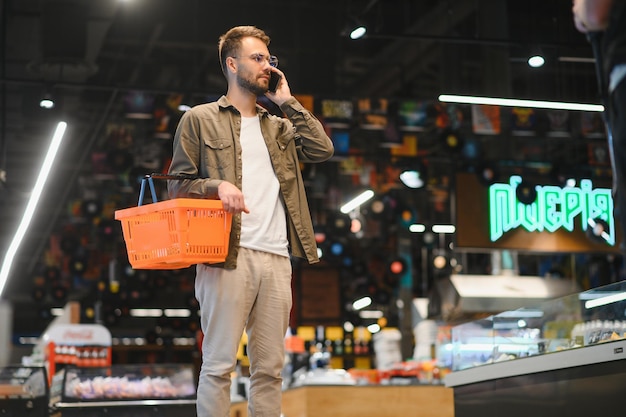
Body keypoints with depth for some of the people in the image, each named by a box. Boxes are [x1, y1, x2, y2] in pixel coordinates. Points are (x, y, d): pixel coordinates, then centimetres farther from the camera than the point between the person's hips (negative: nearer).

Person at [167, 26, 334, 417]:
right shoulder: (200, 119, 9)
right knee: (219, 363, -6)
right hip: (227, 255, -5)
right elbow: (178, 184, 5)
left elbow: (323, 149, 8)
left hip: (276, 258, 5)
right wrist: (217, 184, -15)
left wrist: (287, 101, 11)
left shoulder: (279, 126, 23)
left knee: (270, 367, 5)